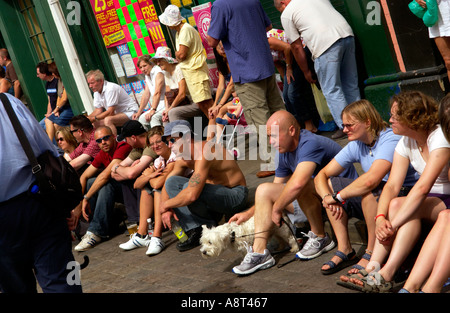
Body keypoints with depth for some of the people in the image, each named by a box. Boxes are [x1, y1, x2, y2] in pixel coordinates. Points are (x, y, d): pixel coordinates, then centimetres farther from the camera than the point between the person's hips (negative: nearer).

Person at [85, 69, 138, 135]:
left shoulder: (111, 88, -22)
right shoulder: (96, 91, 6)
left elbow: (110, 111, -24)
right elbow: (98, 110, 7)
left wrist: (93, 118, -24)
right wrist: (86, 118, -10)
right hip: (118, 113, 10)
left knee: (108, 120, -33)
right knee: (96, 123, -1)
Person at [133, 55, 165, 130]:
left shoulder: (158, 72, -13)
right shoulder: (147, 76, 16)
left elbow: (157, 93, -24)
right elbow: (146, 95, 17)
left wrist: (152, 110, -32)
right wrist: (139, 112, 12)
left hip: (167, 105, -10)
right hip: (159, 107, 10)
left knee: (154, 117, -30)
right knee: (142, 118, 1)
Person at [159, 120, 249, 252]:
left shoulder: (203, 152, -28)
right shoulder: (182, 158, 2)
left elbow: (192, 195, -36)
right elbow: (167, 185, 11)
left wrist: (166, 205, -20)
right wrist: (166, 209, -9)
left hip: (236, 195, -9)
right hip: (216, 191, 9)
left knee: (188, 188, -32)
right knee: (172, 182, -3)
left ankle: (208, 228, -5)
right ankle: (193, 229, -10)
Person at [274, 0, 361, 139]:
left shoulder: (286, 14, 10)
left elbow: (296, 47, 11)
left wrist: (306, 71, 20)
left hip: (325, 44, -7)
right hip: (347, 34, 7)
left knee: (331, 90, 1)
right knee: (351, 85, 14)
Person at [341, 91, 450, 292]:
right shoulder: (406, 143, 2)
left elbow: (422, 187, -31)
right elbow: (392, 185, -7)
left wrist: (393, 225, -34)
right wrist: (380, 218, -26)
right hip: (432, 201, 7)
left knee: (408, 207, -31)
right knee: (395, 204, -22)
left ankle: (385, 275, -38)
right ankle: (372, 268, -30)